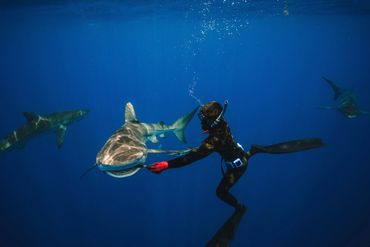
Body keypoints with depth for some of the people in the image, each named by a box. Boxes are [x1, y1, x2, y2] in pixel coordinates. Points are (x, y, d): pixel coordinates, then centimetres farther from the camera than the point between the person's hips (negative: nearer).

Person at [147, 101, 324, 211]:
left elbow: (195, 155, -52)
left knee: (221, 192, 10)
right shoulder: (221, 122, -20)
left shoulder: (214, 139, -42)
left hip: (236, 165, -7)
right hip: (240, 153, 8)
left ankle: (240, 208, 32)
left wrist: (167, 164, -57)